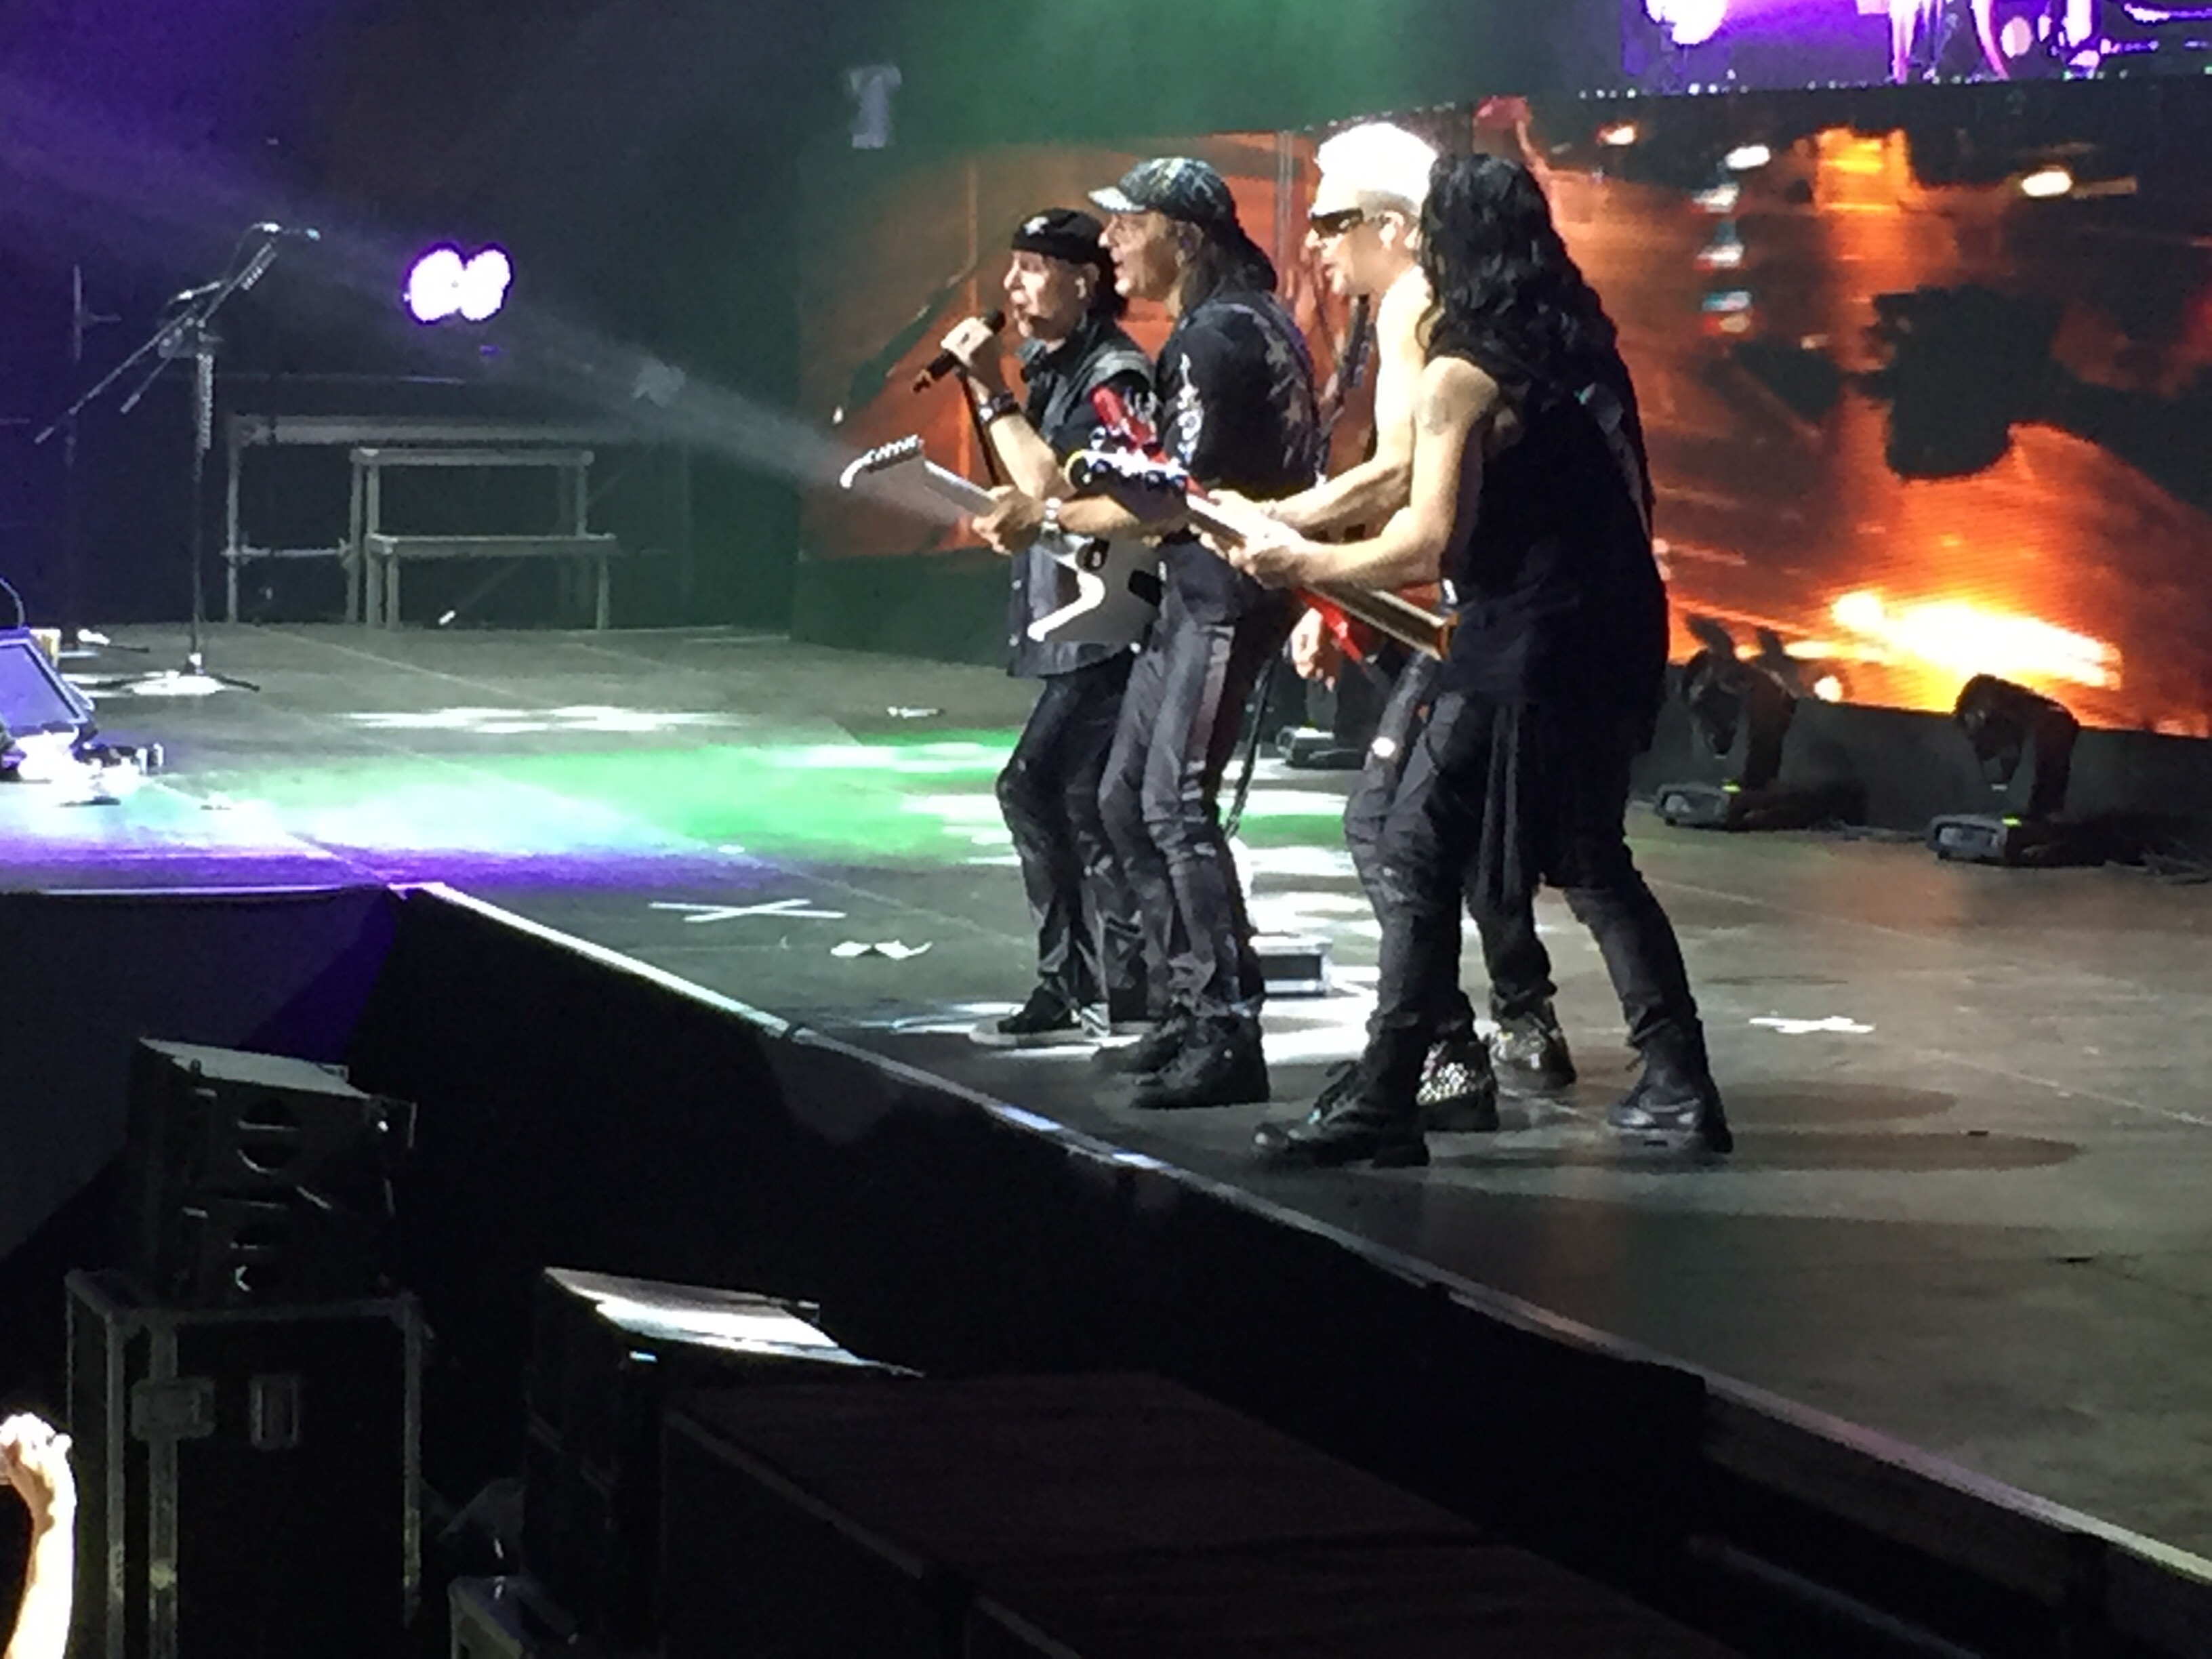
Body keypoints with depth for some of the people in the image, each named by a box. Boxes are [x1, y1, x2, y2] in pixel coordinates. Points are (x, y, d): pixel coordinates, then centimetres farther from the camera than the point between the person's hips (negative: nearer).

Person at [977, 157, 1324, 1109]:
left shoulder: (1220, 335, -15)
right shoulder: (1216, 325, 16)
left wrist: (1052, 516, -12)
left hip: (1229, 594, -11)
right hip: (1195, 592, 11)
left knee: (1174, 802, -15)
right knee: (1126, 797, 13)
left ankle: (1227, 1033, -15)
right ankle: (1182, 1011, 19)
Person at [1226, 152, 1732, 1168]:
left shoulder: (1463, 377, -12)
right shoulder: (1584, 355, 12)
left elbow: (1429, 547, -17)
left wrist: (1305, 564, -4)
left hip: (1521, 649, -8)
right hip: (1610, 636, 8)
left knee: (1419, 857, -3)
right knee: (1589, 861, 20)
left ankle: (1385, 1106, -6)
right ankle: (1677, 1088, 18)